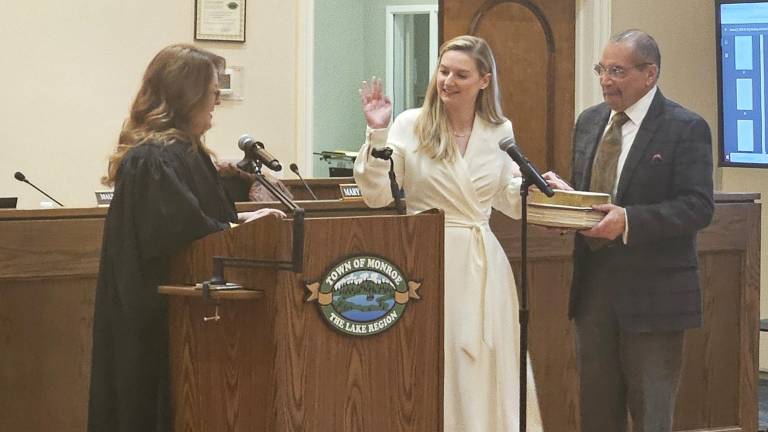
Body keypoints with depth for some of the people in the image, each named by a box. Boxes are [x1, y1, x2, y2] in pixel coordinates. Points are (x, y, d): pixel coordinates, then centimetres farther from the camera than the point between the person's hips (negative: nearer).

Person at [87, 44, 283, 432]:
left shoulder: (183, 150, 13)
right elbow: (180, 232, -26)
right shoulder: (157, 160, -20)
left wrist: (238, 219, 8)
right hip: (160, 316, -10)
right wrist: (240, 229, -12)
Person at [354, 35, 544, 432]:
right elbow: (377, 196, -8)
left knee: (486, 375, 8)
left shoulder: (500, 131, 6)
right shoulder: (410, 125, -4)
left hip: (483, 265, 3)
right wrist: (377, 134, -16)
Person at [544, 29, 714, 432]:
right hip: (593, 284, 6)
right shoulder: (589, 121, 10)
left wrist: (628, 221, -27)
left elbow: (698, 207, -16)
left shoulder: (686, 128, -10)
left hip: (652, 292, -6)